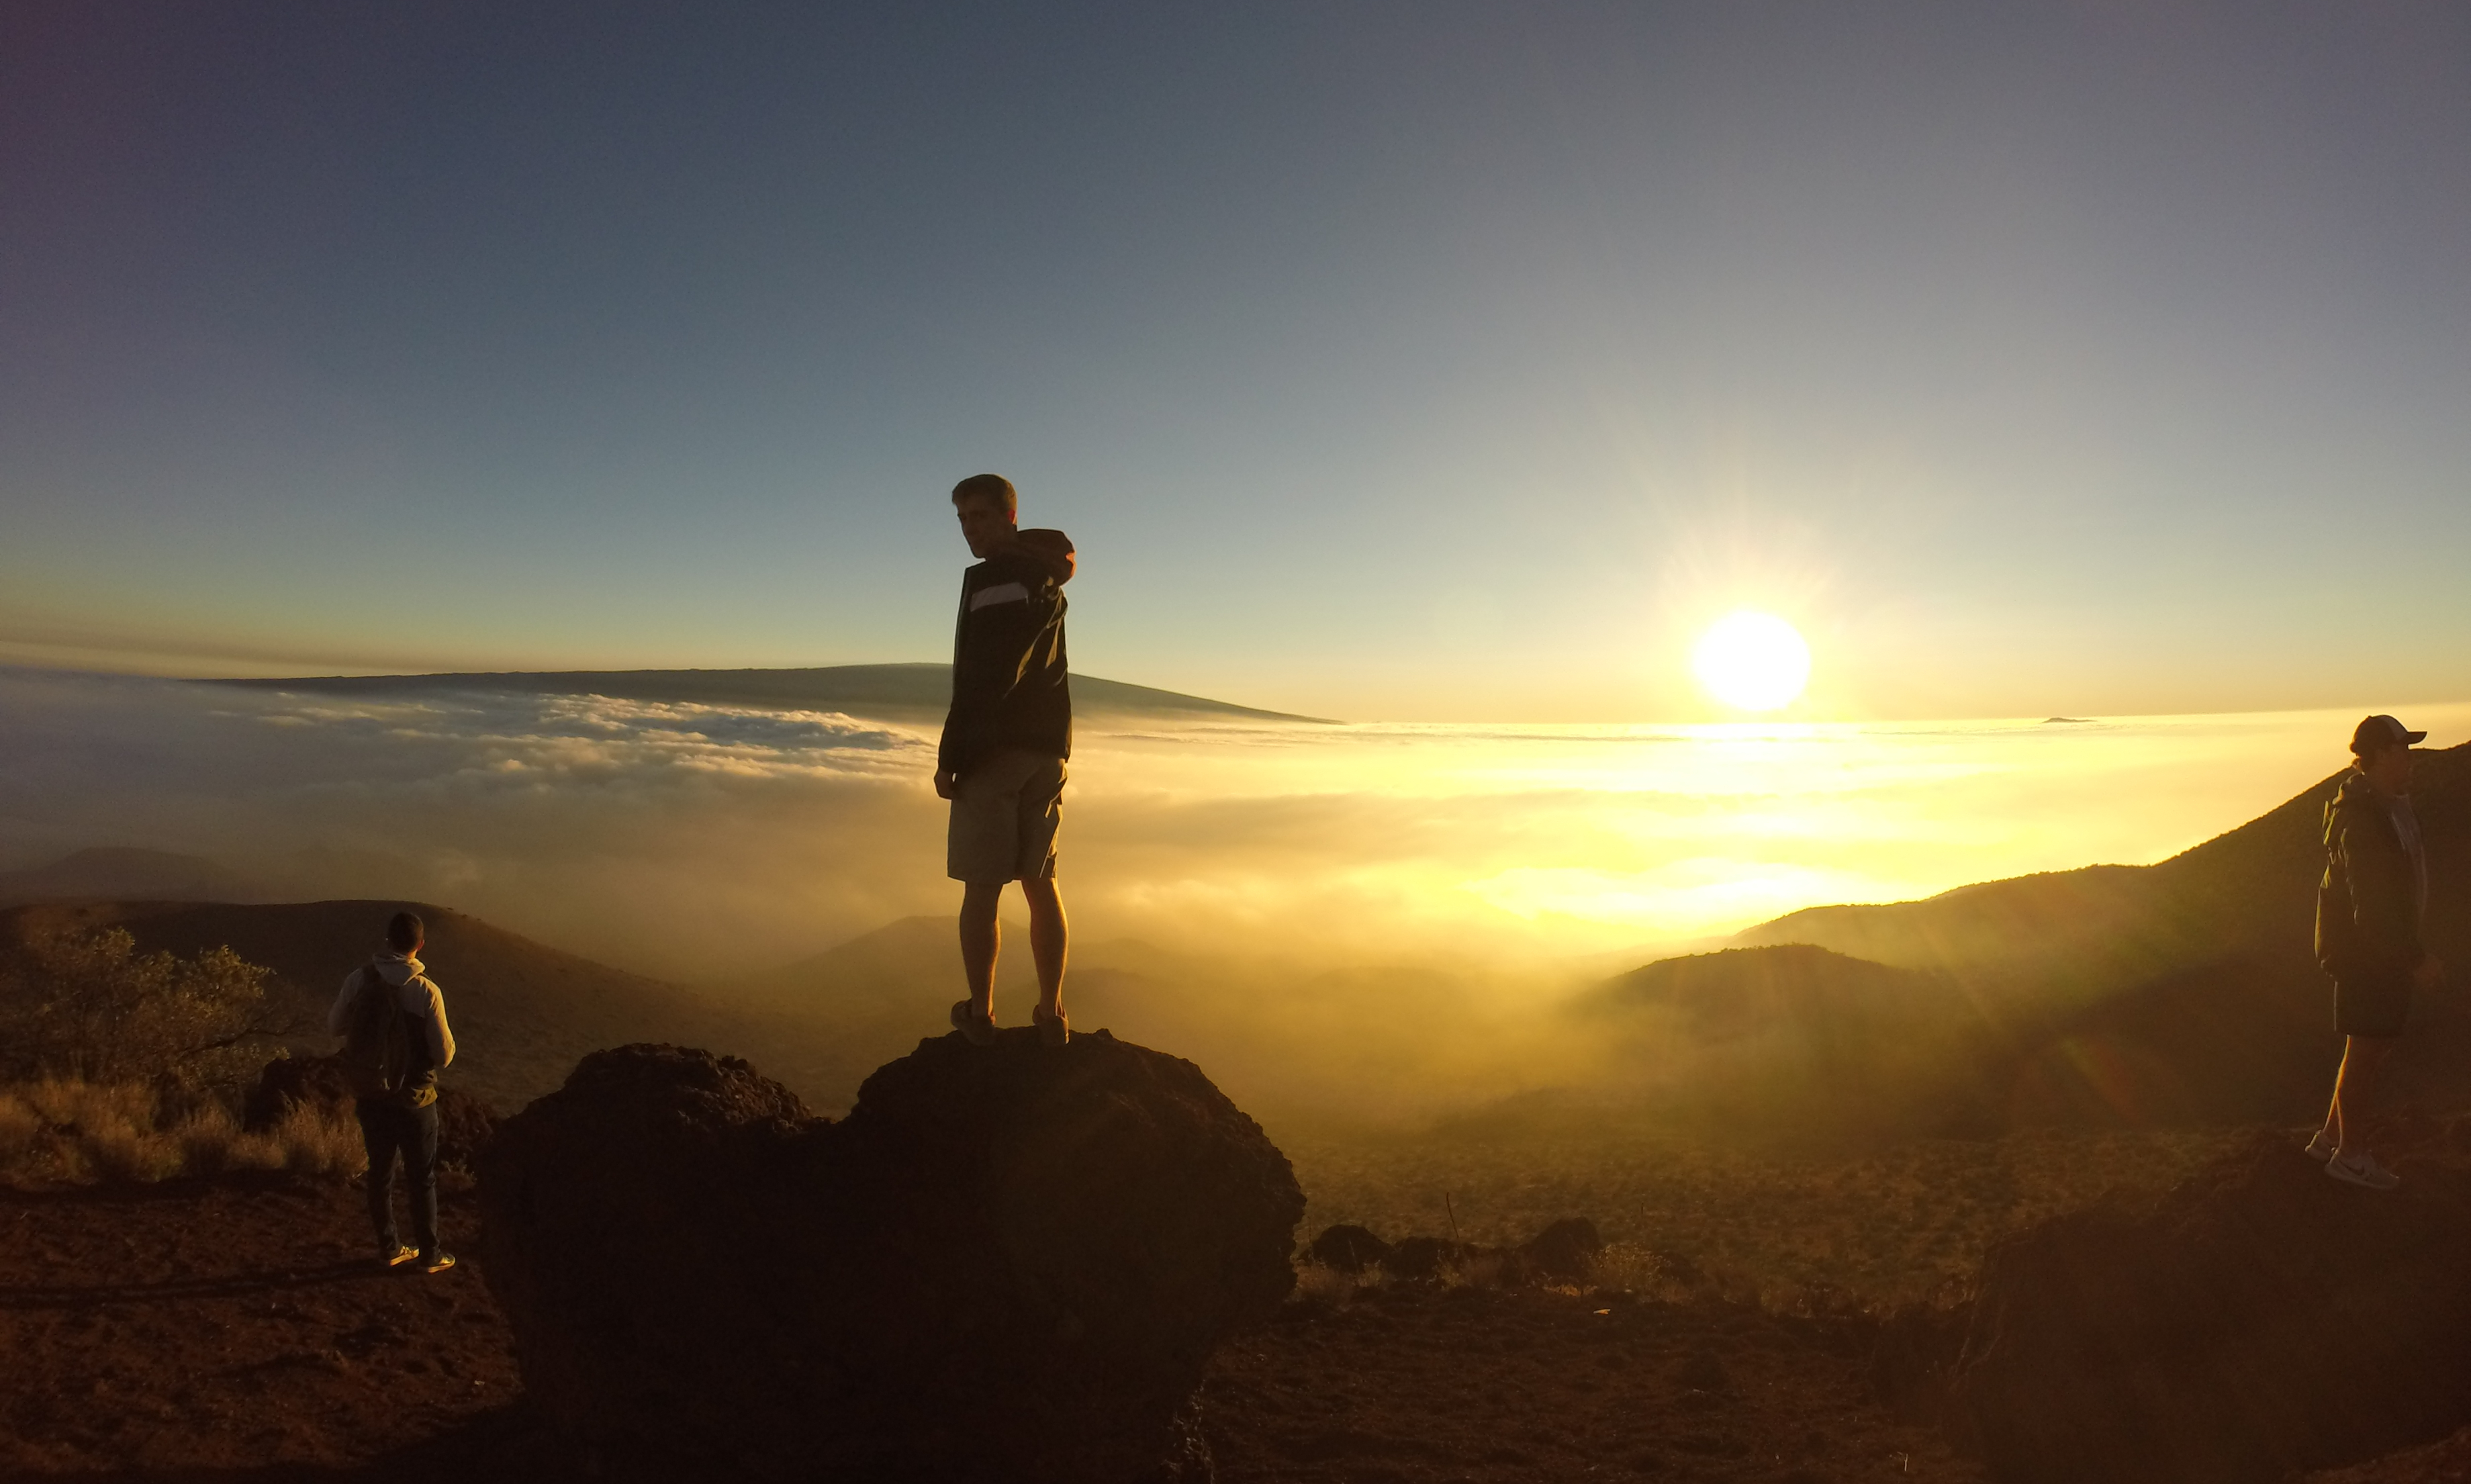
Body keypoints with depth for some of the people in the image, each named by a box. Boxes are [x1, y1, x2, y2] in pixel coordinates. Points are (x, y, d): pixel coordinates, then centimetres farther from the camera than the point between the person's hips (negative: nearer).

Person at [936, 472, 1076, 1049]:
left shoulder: (990, 579, -12)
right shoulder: (1047, 577, 11)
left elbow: (982, 679, -19)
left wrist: (948, 756, -16)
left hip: (994, 749, -8)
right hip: (1048, 748, 8)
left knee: (982, 887, 0)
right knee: (1041, 883, 11)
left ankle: (980, 1013, 6)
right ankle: (1051, 1014, 13)